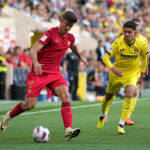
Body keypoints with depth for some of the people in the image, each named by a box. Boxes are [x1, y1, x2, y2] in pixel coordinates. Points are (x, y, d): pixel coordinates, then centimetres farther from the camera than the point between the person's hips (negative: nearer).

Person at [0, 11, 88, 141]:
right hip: (39, 73, -5)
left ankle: (68, 131, -30)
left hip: (54, 74, 5)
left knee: (66, 96, -21)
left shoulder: (70, 38, 7)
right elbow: (34, 49, -25)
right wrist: (35, 62, -44)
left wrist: (80, 57, 50)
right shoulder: (51, 34, -14)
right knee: (30, 105, -5)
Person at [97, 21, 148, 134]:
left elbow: (144, 57, 6)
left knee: (130, 94, -26)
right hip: (117, 72, 1)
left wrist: (142, 73, 11)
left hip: (133, 73, -1)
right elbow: (106, 58, -20)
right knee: (109, 96, 14)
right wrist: (112, 68, -38)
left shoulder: (141, 45, -16)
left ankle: (121, 124, -20)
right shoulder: (118, 43, -20)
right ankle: (102, 115, 48)